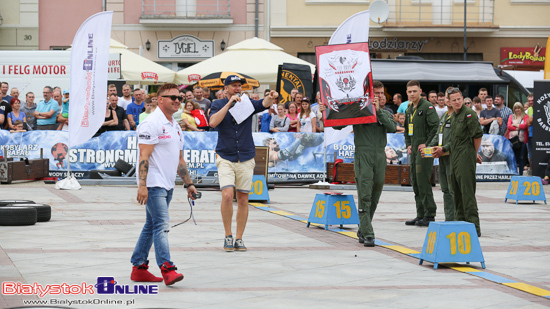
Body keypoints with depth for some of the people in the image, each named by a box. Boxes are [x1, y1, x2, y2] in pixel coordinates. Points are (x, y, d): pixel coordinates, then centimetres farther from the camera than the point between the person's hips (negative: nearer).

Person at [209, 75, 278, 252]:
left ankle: (239, 239, 12)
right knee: (227, 196, -16)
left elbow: (264, 104, -15)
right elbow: (213, 123, -17)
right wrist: (229, 104, -20)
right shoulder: (218, 105, 2)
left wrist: (271, 98, -38)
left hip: (246, 159, 2)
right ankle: (228, 236, -2)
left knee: (243, 200, 4)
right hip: (225, 158, -2)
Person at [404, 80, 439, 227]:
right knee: (415, 182, 9)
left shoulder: (427, 107, -10)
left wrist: (427, 144, -16)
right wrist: (408, 144, 13)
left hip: (424, 150, -9)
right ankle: (420, 215, 14)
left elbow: (436, 127, -17)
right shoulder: (409, 109, 16)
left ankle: (429, 215, -7)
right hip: (414, 150, 9)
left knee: (423, 181, -11)